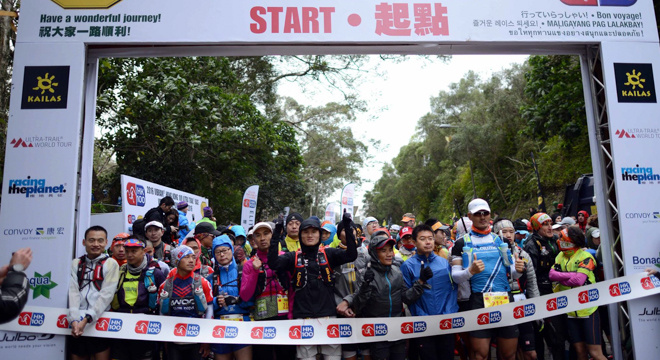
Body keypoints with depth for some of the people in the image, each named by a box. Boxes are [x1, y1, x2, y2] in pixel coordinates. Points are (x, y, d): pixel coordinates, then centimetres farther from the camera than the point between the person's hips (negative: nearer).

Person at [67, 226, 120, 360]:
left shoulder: (111, 263, 2)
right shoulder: (76, 263, 11)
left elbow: (106, 295, -8)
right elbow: (73, 291, -2)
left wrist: (87, 319, -17)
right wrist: (74, 319, -16)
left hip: (99, 322, -3)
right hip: (77, 324, 3)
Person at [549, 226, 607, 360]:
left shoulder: (586, 257, -8)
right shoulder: (560, 256, 10)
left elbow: (579, 280, -22)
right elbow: (552, 274, -4)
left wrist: (561, 278, -10)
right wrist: (571, 275, -13)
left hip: (588, 310, -5)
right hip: (570, 311, 5)